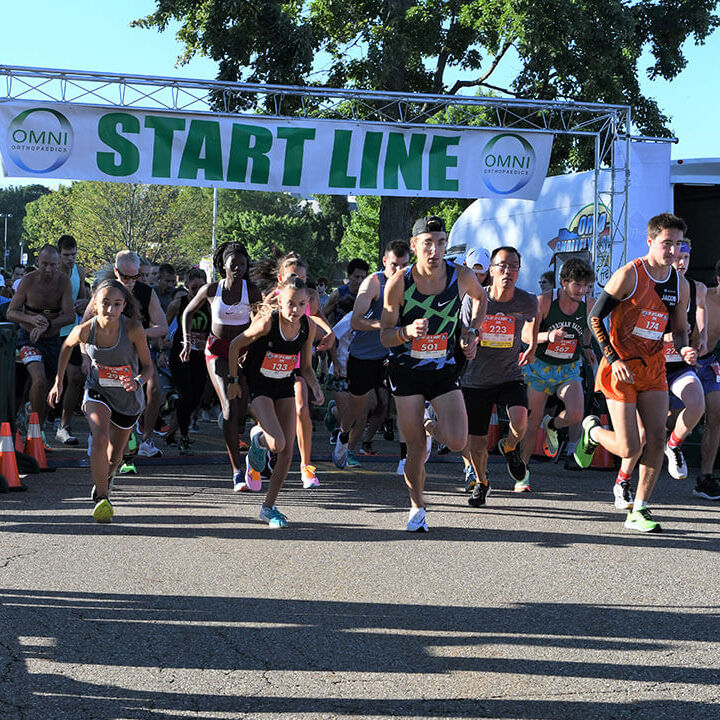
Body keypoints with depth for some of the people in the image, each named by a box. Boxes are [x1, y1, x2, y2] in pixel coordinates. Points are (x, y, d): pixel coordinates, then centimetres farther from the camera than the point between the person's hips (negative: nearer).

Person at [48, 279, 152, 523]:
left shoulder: (133, 329, -25)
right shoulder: (85, 330, -19)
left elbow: (148, 366, -14)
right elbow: (67, 345, 5)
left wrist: (138, 381, -36)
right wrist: (58, 381, 7)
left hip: (128, 398, 1)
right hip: (97, 392, 0)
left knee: (114, 456, 15)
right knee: (100, 438, -29)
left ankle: (105, 481, 52)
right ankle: (101, 498, -17)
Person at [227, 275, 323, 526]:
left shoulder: (308, 326, -9)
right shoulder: (267, 322, -24)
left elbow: (306, 367, 4)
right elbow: (235, 345, -9)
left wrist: (316, 388, -14)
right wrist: (233, 381, -3)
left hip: (285, 387, 5)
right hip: (258, 386, -5)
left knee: (287, 451, -1)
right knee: (277, 444, -23)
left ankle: (269, 507, 14)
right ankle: (258, 437, 15)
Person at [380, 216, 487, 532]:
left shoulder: (461, 276, -10)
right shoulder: (398, 283, -15)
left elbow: (482, 298, 15)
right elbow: (385, 336, -9)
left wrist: (472, 333, 5)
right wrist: (407, 332, -30)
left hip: (443, 369, 1)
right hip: (406, 371, -1)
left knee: (457, 442, -13)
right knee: (416, 449, -1)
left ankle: (431, 424, 23)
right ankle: (417, 507, 22)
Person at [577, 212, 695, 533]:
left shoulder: (680, 285, 5)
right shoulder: (629, 275, -12)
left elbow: (679, 329, 16)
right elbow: (594, 317, -8)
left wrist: (684, 349, -8)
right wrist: (614, 359, -15)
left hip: (654, 368, 5)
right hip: (621, 368, -5)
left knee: (656, 437, -5)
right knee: (628, 449, -9)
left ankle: (638, 511, 5)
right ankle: (593, 431, 25)